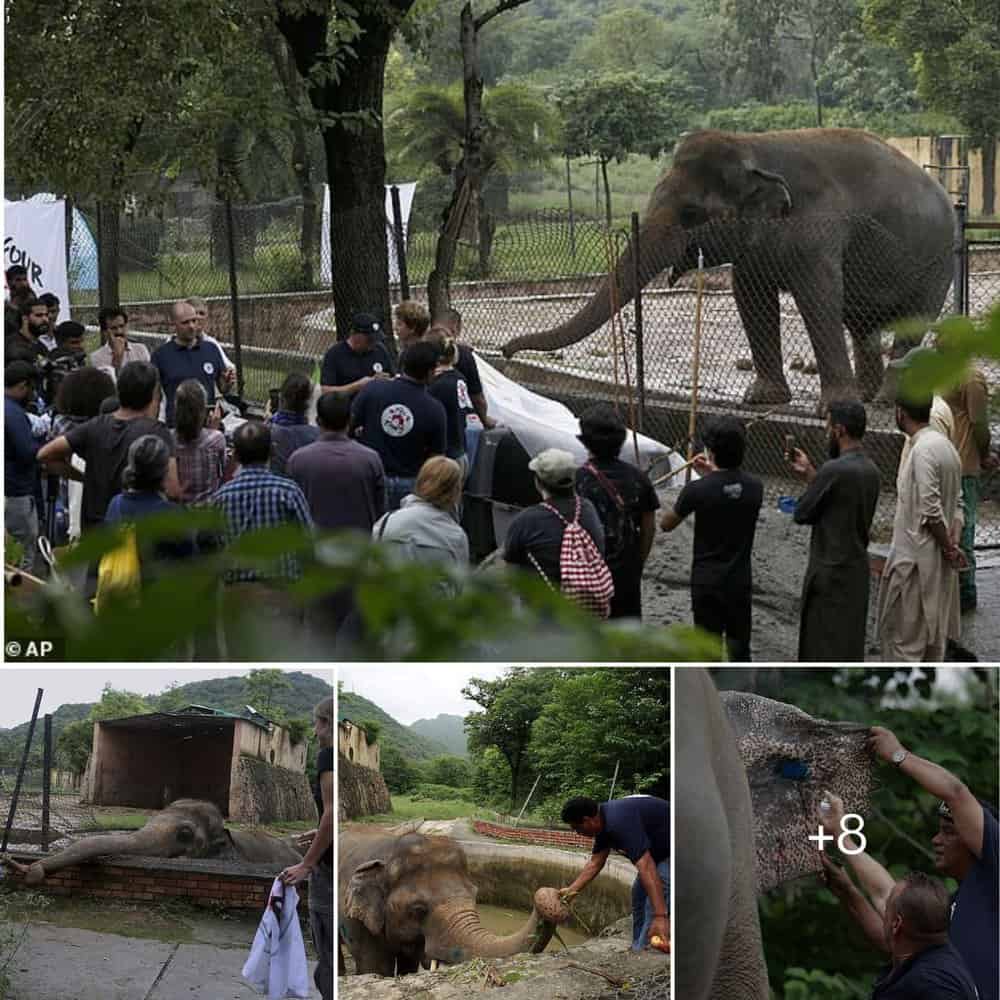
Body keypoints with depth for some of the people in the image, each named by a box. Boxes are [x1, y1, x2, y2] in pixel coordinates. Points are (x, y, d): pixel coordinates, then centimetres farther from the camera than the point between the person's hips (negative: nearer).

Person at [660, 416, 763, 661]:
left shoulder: (697, 490, -17)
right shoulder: (755, 487, -5)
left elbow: (666, 524, -1)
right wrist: (712, 476, 12)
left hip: (707, 581, -3)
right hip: (740, 580, 3)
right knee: (739, 647, 14)